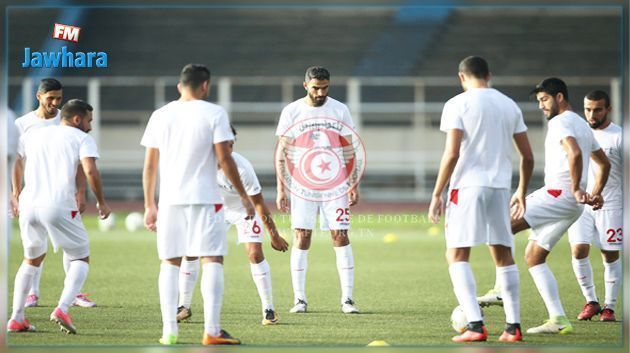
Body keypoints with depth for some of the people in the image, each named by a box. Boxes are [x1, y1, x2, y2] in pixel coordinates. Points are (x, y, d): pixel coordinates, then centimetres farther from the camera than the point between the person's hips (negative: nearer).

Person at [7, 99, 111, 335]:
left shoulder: (32, 136, 20)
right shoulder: (82, 139, 5)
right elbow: (90, 171, -10)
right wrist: (101, 202, 2)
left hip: (29, 205, 5)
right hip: (60, 207, -5)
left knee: (32, 260, 25)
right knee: (81, 259, 11)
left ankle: (16, 319, 19)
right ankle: (62, 309, -11)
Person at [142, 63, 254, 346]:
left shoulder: (160, 116, 9)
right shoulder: (214, 113, -2)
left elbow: (149, 166, 9)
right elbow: (224, 158, -6)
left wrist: (149, 206, 15)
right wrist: (243, 196, 1)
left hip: (170, 200, 4)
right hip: (205, 198, -4)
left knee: (170, 263, 10)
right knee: (212, 260, -1)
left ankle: (169, 330, 4)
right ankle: (211, 330, -9)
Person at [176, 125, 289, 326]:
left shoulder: (242, 169, -34)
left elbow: (259, 204, -24)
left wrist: (274, 235, -19)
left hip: (244, 209, -4)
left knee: (255, 253, -19)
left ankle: (268, 309, -7)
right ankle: (184, 307, 5)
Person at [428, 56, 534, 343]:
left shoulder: (458, 104, -4)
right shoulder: (509, 105, 11)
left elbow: (452, 154, -12)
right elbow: (528, 157, 12)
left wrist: (436, 195, -7)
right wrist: (522, 192, 25)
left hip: (468, 186, -5)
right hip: (500, 186, 5)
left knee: (457, 255, 0)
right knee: (503, 255, 14)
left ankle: (475, 325, -13)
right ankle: (513, 327, 11)